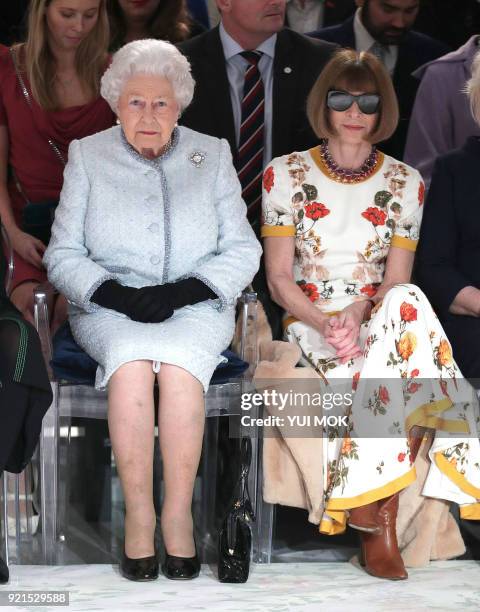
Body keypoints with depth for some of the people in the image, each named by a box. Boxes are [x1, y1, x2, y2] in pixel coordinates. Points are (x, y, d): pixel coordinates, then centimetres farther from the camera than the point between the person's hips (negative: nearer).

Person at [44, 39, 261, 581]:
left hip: (196, 308, 0)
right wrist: (114, 293, -13)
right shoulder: (88, 156, 12)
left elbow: (242, 250, 7)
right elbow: (63, 256, 7)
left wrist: (184, 290, -11)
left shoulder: (212, 155, 13)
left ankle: (177, 513, -28)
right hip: (110, 310, 0)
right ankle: (138, 515, -30)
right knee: (131, 359, -35)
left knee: (179, 364, -35)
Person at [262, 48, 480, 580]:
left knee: (407, 302, -38)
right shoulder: (285, 174, 6)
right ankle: (380, 519, -29)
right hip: (310, 318, -2)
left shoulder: (404, 182, 10)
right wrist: (326, 323, -19)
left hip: (378, 315, 2)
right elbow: (279, 278, 1)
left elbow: (397, 282, 3)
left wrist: (359, 316, -19)